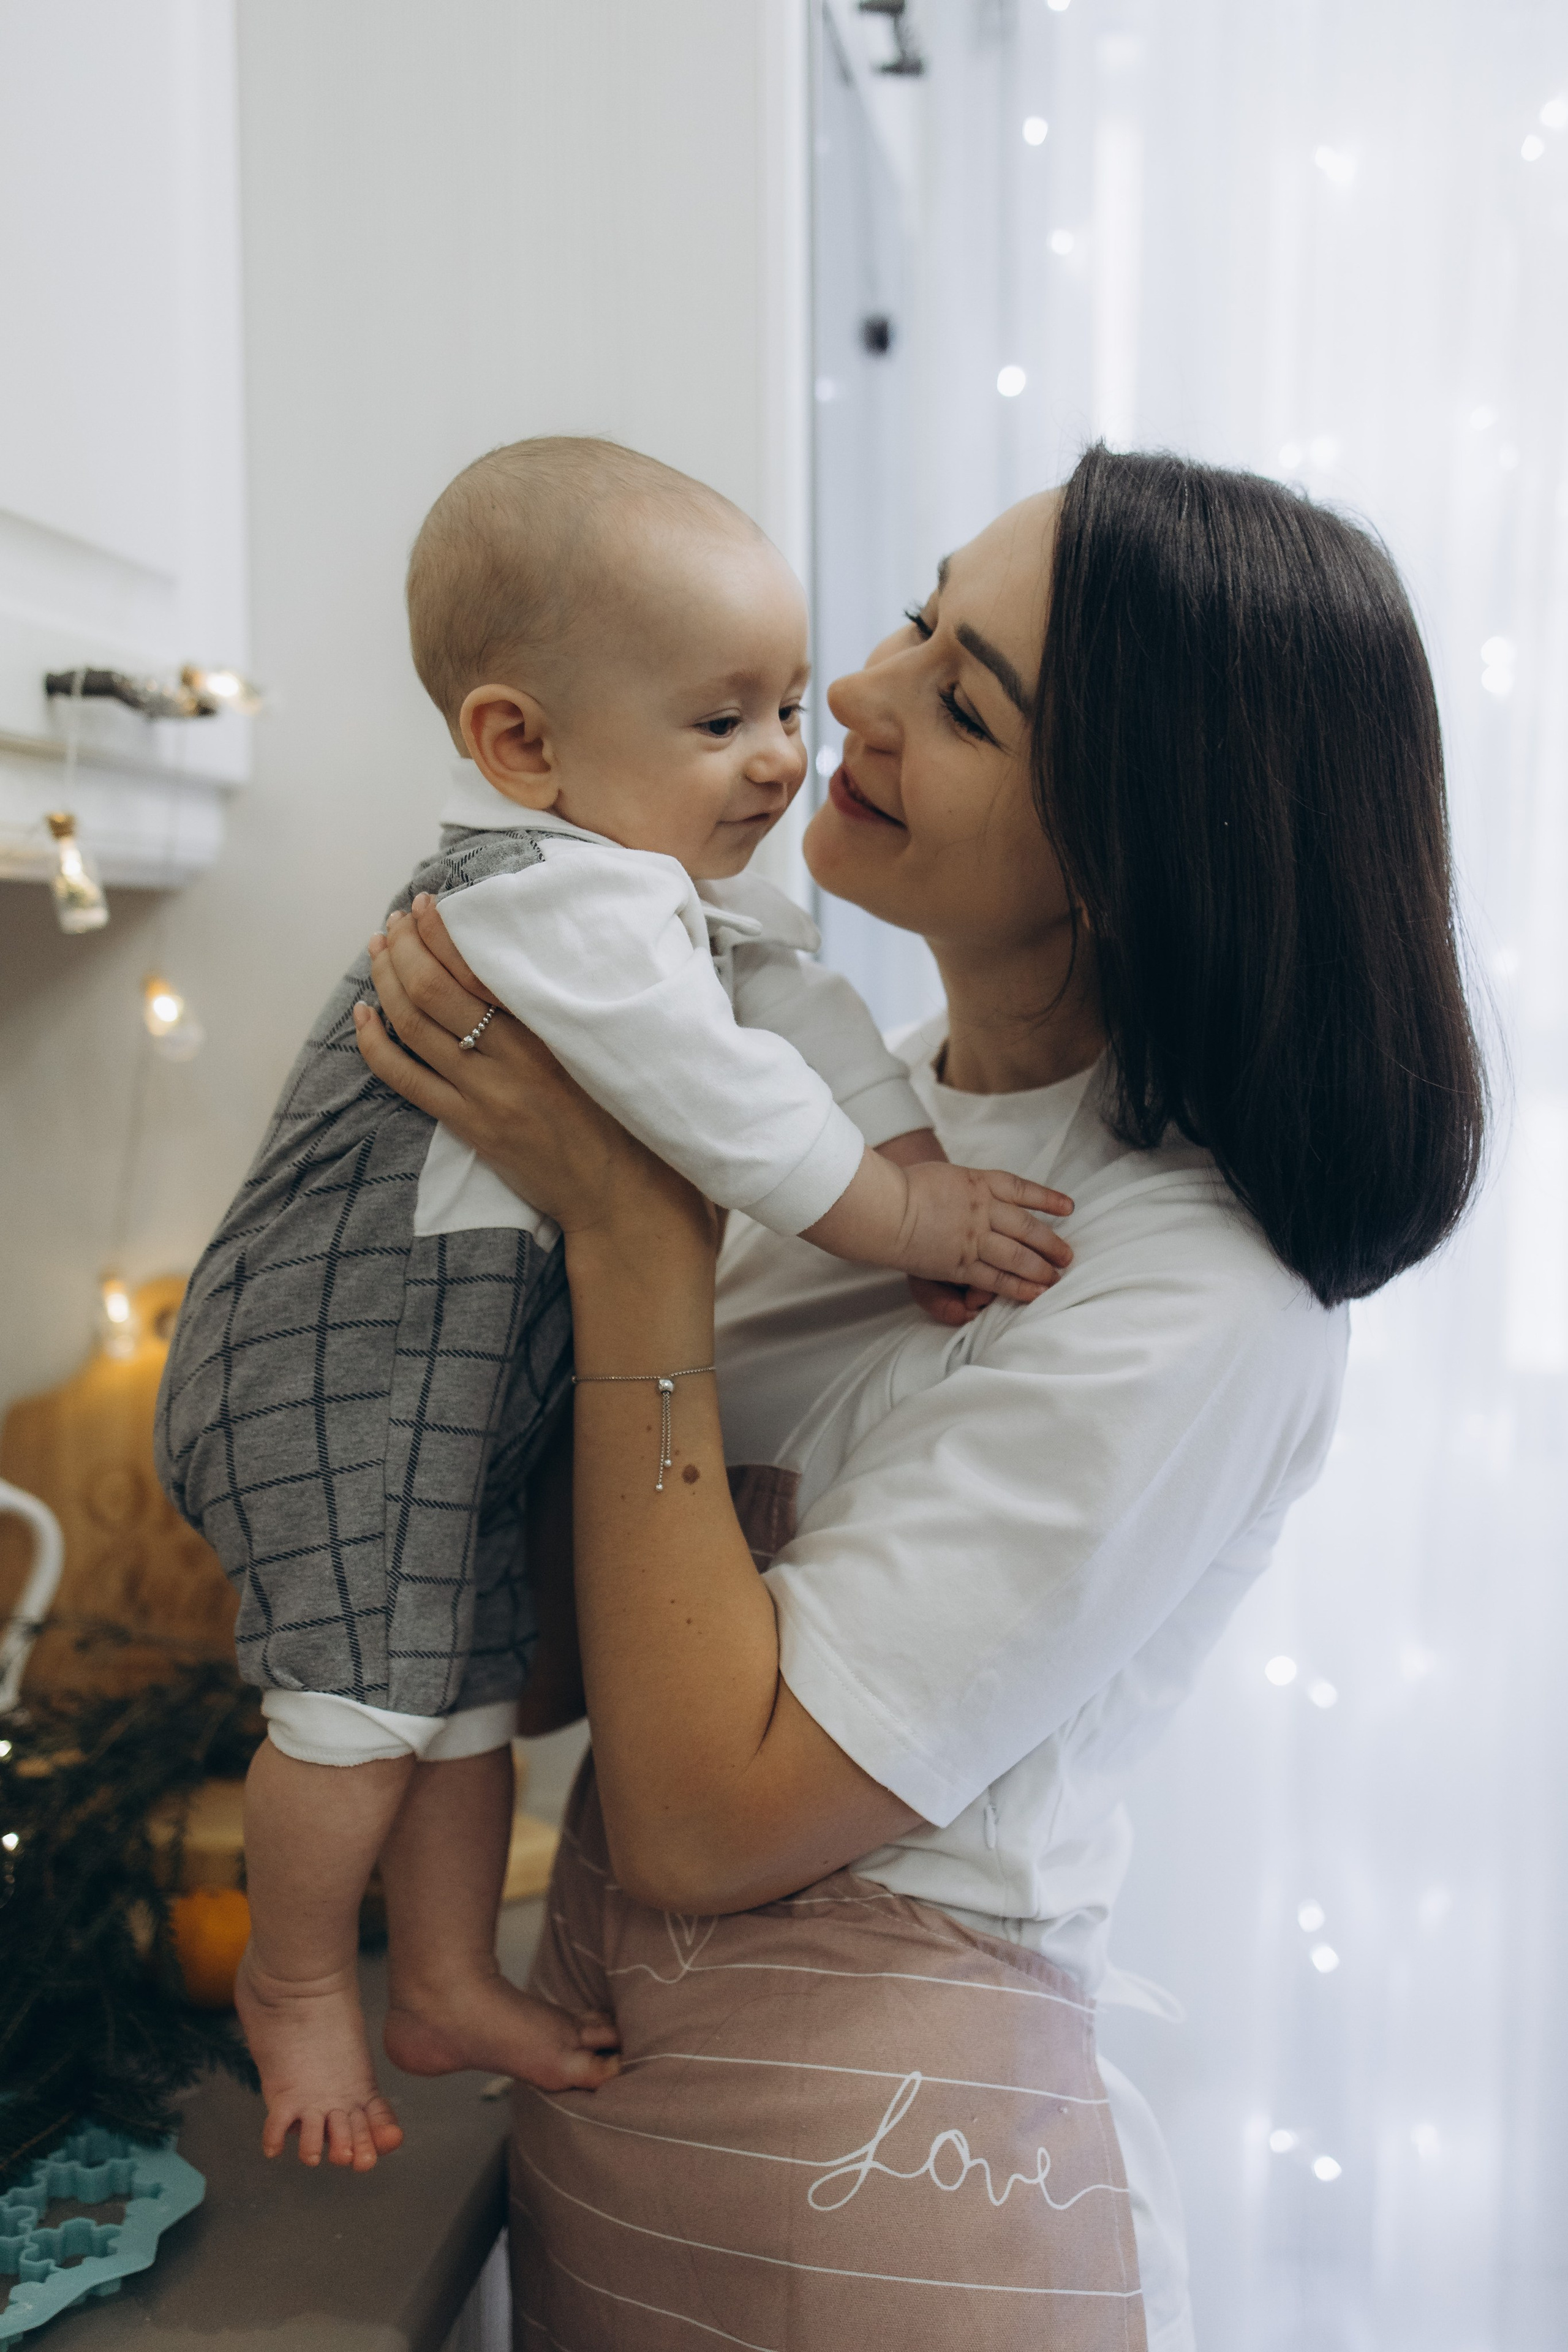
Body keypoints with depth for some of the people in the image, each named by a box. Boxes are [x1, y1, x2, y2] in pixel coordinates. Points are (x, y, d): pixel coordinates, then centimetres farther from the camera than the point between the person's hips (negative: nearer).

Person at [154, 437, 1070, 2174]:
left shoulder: (689, 891, 8)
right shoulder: (549, 900, -25)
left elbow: (804, 1008, 4)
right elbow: (717, 1105, -29)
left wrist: (923, 1169, -10)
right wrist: (907, 1220, -20)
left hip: (477, 1359, 10)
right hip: (337, 1345, -10)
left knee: (471, 1674, 16)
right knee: (364, 1690, -6)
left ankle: (447, 1988, 31)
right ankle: (293, 1987, 20)